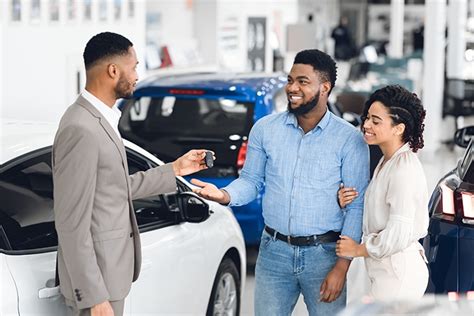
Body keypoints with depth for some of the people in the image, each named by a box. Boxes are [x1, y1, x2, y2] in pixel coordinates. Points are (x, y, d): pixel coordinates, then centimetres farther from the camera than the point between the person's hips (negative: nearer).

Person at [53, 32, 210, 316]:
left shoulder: (100, 120, 8)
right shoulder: (81, 131, -22)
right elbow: (72, 224, -23)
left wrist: (175, 169, 21)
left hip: (110, 267, 10)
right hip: (96, 277, -10)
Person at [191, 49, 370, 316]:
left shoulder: (350, 140, -6)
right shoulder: (265, 129, 2)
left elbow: (356, 207, -6)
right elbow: (251, 181, 9)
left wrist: (342, 267, -11)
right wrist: (224, 195, -15)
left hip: (324, 254, -2)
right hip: (274, 252, 2)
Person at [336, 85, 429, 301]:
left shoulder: (404, 169, -20)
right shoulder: (387, 162, 10)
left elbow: (398, 235, -24)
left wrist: (357, 250, -11)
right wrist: (348, 204, -2)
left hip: (398, 273, -10)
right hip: (387, 270, 10)